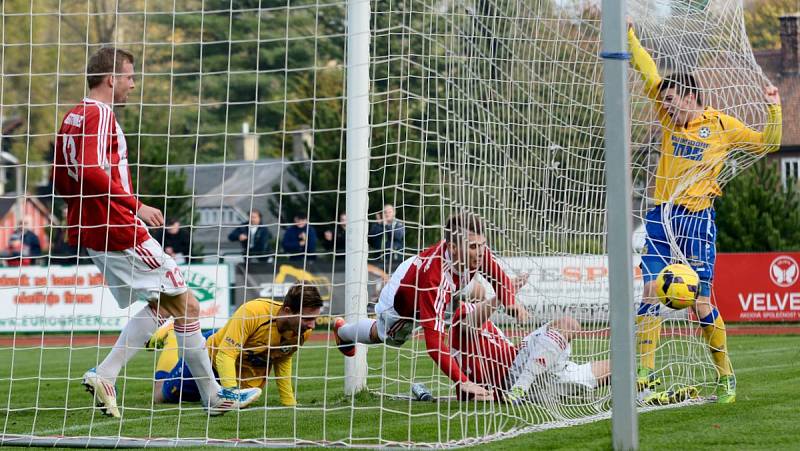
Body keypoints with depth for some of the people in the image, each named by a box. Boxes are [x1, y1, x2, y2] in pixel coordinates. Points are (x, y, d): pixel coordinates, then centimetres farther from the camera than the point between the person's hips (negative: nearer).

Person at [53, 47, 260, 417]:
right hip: (119, 230, -10)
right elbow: (92, 172, -26)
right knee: (185, 304, 0)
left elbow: (62, 181, 20)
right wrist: (135, 206, -22)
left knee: (162, 305, 14)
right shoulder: (100, 114, -13)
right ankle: (213, 397, 5)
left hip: (88, 231, 10)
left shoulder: (72, 118, 15)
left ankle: (104, 375, 3)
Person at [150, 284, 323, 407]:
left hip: (250, 371, 5)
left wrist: (289, 402, -5)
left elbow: (283, 359, -3)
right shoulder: (253, 311, -41)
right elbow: (224, 355, -38)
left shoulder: (304, 331, -25)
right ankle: (171, 338, 33)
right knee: (161, 397, 12)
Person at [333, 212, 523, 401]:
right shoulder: (435, 276, -53)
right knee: (389, 337, 23)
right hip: (401, 302, -4)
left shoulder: (480, 252, -37)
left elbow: (501, 280, -16)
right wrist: (463, 382, -62)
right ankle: (342, 331, 56)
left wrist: (511, 304, -38)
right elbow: (434, 340, -55)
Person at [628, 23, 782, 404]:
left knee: (702, 304, -5)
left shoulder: (721, 125, -1)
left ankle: (726, 376, 9)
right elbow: (650, 74, 14)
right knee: (649, 296, -4)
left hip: (697, 219, -4)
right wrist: (630, 36, 12)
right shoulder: (670, 118, 10)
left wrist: (773, 109, -8)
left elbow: (766, 144, 6)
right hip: (660, 217, 4)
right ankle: (647, 375, -1)